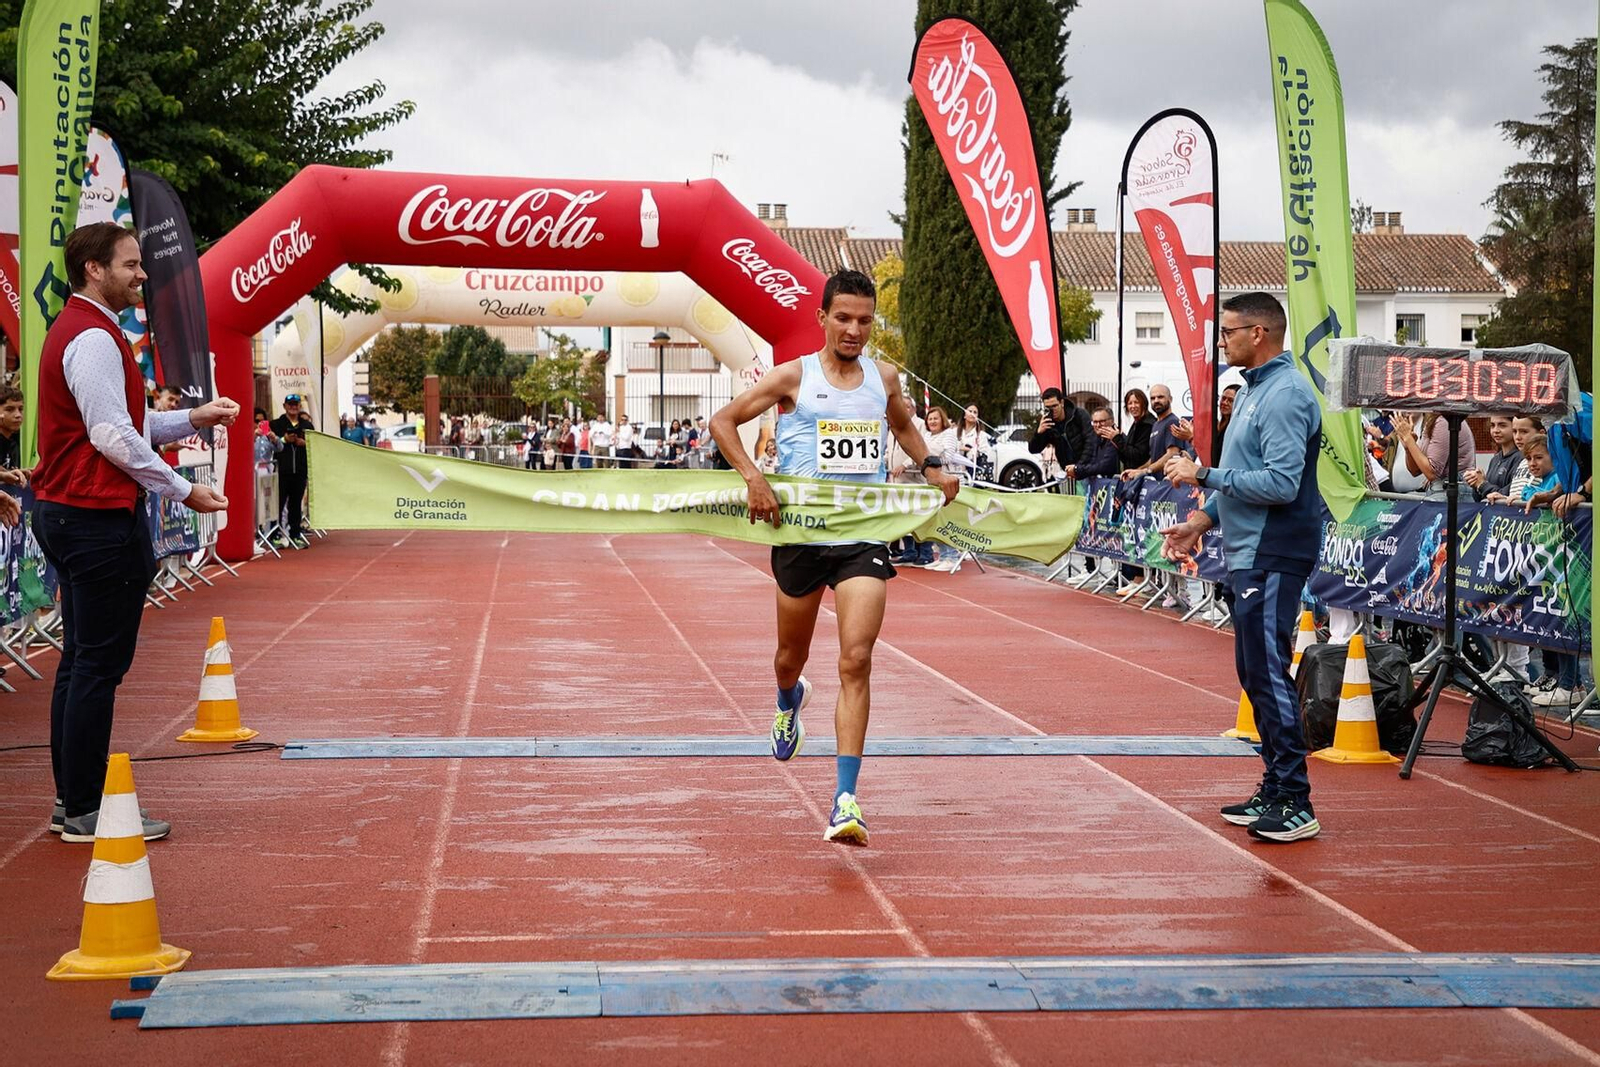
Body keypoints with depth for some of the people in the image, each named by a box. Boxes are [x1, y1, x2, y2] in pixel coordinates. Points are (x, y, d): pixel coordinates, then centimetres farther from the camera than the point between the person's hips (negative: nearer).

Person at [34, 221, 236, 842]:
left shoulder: (76, 332, 19)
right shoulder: (94, 339, -15)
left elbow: (123, 424, 21)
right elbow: (114, 437, -19)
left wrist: (193, 419, 11)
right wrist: (182, 491, -13)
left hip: (66, 513, 11)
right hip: (100, 518, -11)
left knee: (80, 661, 14)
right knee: (99, 666, -7)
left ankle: (72, 801, 20)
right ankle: (84, 810, -3)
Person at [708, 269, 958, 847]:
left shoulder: (883, 377, 8)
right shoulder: (793, 377, -2)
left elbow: (903, 425, 30)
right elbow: (723, 420, 1)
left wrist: (931, 467, 14)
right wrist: (753, 477, -13)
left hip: (866, 536, 1)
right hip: (801, 534, -1)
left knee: (857, 662, -14)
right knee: (792, 655, 16)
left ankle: (845, 801, -17)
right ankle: (789, 700, 57)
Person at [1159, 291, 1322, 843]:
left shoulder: (1285, 394, -16)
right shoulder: (1254, 389, 16)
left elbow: (1281, 484, -24)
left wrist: (1204, 475, -18)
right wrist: (1201, 521, 18)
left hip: (1273, 559, -11)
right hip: (1248, 555, 11)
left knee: (1268, 674, -10)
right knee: (1255, 674, 14)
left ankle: (1295, 805, -8)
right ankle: (1275, 791, 21)